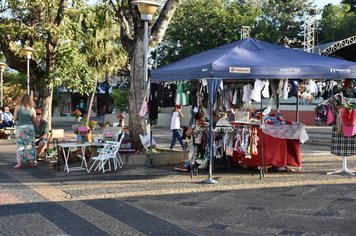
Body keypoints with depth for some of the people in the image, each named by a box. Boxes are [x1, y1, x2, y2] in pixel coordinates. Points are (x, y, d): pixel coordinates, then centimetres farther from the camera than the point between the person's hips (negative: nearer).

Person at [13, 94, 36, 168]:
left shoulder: (18, 107, -5)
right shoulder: (32, 108, 2)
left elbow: (14, 118, -4)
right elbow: (34, 120, 5)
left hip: (20, 127, -2)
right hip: (30, 127, 2)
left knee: (20, 145, 3)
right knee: (30, 144, 10)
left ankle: (20, 162, 3)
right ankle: (31, 161, 12)